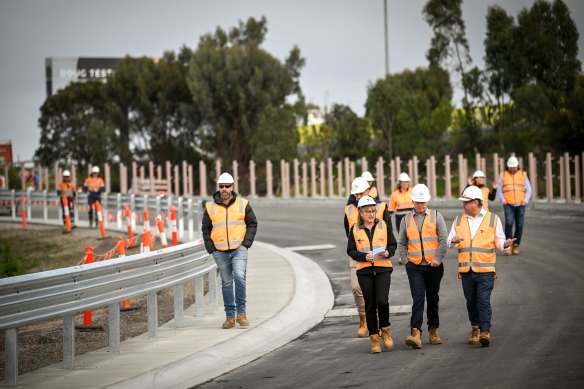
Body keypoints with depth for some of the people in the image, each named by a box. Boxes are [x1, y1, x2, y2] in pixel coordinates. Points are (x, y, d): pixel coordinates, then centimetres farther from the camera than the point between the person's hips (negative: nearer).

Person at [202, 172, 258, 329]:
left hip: (239, 249, -2)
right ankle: (230, 316, 10)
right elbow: (206, 229, 12)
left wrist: (246, 242, -3)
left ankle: (241, 312, -8)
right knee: (226, 283, 5)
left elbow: (252, 223, 9)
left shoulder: (243, 204, 4)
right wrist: (210, 248, 1)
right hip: (220, 251, 2)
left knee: (239, 277, -19)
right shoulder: (210, 207, 6)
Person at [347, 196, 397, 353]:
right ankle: (374, 339, 11)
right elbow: (351, 250, 3)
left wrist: (388, 252, -12)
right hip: (364, 271, 1)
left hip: (383, 268, -1)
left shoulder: (384, 226, 5)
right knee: (370, 305, 2)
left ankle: (385, 330, 9)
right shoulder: (355, 229, 4)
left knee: (382, 301, -16)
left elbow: (393, 245, 10)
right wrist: (364, 256, -14)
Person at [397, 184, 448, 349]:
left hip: (434, 266, 0)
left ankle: (433, 330, 23)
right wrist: (405, 260, 3)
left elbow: (444, 240, -2)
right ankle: (416, 333, -20)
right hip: (414, 266, 0)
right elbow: (401, 243, 15)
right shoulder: (407, 219, 9)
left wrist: (438, 258, -11)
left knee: (433, 299, 10)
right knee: (418, 298, -12)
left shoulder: (436, 216, 3)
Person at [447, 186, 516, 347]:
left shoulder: (493, 219, 3)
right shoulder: (459, 220, 12)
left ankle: (485, 332, -15)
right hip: (466, 269, 4)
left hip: (485, 269, -4)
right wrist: (454, 240, -14)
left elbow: (499, 242, 6)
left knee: (483, 301, -13)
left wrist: (505, 244, -17)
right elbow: (449, 241, 9)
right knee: (471, 302, 10)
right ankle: (475, 329, 26)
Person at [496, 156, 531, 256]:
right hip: (509, 205, -1)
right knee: (509, 223, -20)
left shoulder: (523, 175, 8)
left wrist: (525, 201, -5)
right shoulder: (503, 175, 8)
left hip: (520, 205, 1)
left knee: (519, 226, -2)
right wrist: (503, 201, -6)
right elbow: (499, 191, 9)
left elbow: (528, 190, 9)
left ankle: (516, 246, 11)